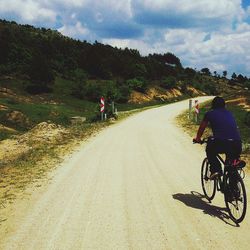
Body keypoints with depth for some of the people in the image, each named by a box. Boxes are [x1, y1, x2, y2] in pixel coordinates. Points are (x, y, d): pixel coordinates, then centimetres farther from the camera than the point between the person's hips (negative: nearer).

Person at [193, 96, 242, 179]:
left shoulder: (210, 113, 16)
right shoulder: (229, 114, 28)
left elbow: (202, 128, 28)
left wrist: (197, 139, 47)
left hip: (220, 143, -3)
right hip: (237, 145, 4)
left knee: (209, 150, 28)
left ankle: (215, 170, 11)